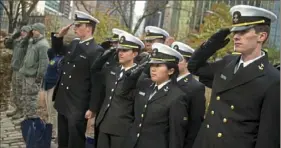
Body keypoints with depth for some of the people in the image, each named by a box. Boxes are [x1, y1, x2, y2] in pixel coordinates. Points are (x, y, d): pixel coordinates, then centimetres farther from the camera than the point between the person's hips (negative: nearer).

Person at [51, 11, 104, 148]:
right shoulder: (74, 43, 7)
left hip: (78, 106, -8)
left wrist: (92, 108, -16)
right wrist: (59, 35, 7)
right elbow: (58, 49, 27)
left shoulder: (96, 51, -17)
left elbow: (96, 82, -17)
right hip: (63, 102, 8)